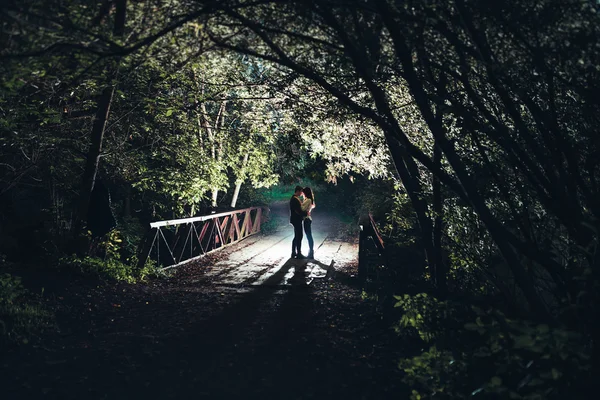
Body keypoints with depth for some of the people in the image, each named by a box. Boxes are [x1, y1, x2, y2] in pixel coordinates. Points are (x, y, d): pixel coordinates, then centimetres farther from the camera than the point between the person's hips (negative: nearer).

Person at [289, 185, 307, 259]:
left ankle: (294, 253, 20)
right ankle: (299, 254, -1)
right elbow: (298, 210, -23)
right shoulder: (294, 199, -18)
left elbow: (299, 208, 17)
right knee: (299, 237, -6)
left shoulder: (296, 198, 15)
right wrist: (306, 213, -14)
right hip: (296, 220, -11)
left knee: (296, 236, 14)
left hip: (296, 220, 11)